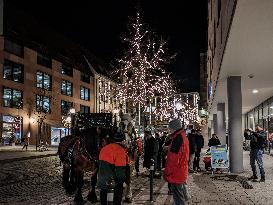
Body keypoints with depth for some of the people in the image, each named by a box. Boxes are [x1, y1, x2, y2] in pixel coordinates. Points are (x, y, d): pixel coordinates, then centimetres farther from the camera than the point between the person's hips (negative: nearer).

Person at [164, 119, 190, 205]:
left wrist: (167, 172, -17)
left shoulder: (177, 138, -21)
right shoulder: (183, 136, 11)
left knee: (178, 198, -2)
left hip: (176, 173, -10)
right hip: (182, 171, 10)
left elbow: (173, 158, -23)